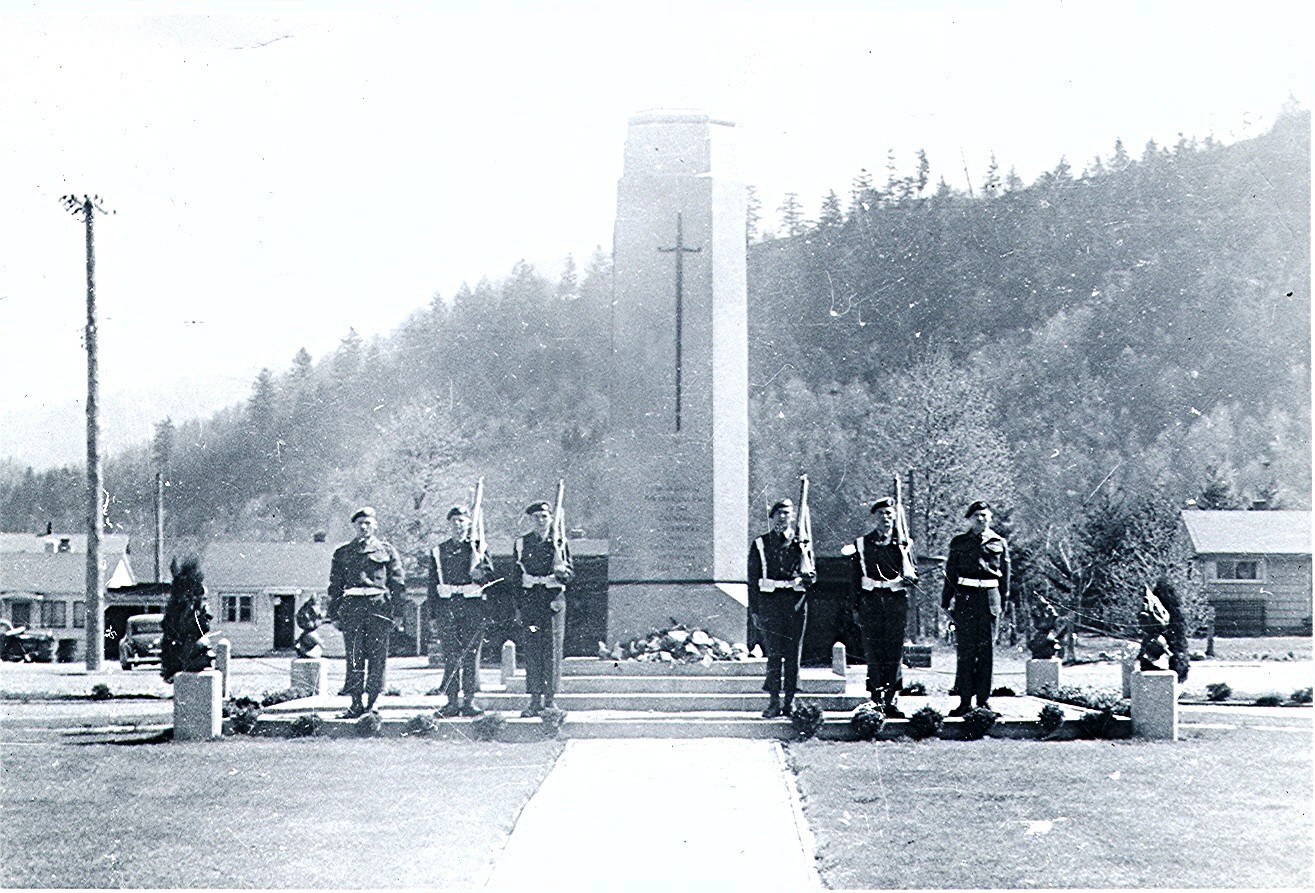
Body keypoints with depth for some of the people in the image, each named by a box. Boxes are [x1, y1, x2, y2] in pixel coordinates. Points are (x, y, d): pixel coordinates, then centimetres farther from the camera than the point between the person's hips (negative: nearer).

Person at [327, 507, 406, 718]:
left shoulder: (387, 551, 12)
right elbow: (335, 585, 16)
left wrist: (391, 604, -3)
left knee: (377, 659, -2)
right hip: (351, 607, 1)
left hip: (379, 607, -1)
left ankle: (372, 702, 4)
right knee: (354, 659, -5)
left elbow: (398, 582, 8)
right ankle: (356, 703, -5)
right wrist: (334, 614, 7)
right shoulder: (342, 554, 17)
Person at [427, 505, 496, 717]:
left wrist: (480, 574, -15)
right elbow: (433, 582, 12)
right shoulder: (438, 551, 14)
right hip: (447, 605, 1)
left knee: (471, 653, -3)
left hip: (473, 604, -1)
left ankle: (469, 700, 0)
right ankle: (452, 699, -1)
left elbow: (490, 575, 7)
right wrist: (434, 611, 5)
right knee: (451, 654, -3)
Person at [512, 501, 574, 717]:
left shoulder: (560, 543, 6)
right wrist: (518, 607, 7)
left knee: (552, 648, -3)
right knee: (532, 649, -1)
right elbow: (516, 576, 12)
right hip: (530, 599, 1)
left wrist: (561, 571, -18)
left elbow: (571, 574, 6)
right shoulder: (521, 543, 10)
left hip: (554, 599, -1)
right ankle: (535, 700, 1)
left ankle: (550, 698, 2)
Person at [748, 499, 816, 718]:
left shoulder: (800, 544, 10)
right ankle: (774, 702, -4)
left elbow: (812, 576, 9)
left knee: (793, 654, 2)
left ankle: (789, 702, 7)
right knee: (774, 653, -6)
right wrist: (754, 609, 1)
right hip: (769, 603, -1)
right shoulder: (760, 545, 8)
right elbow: (753, 579, 7)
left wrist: (803, 578, -15)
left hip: (795, 604, 1)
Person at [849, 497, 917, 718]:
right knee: (874, 653, -4)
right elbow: (855, 577, 9)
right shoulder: (862, 544, 10)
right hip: (871, 602, -1)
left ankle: (891, 701, 2)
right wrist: (854, 607, 2)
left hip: (897, 602, 1)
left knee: (895, 653, -1)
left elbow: (912, 575, 13)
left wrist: (908, 578, -11)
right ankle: (876, 700, -1)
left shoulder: (902, 544, 12)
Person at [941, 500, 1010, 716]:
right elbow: (950, 573, 9)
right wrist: (946, 601, 5)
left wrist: (1003, 600, 9)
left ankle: (984, 699, 9)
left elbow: (1005, 575, 13)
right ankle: (965, 700, 0)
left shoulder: (999, 543, 10)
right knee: (965, 650, -3)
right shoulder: (959, 543, 8)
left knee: (987, 650, 3)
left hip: (990, 598, 1)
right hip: (965, 598, -1)